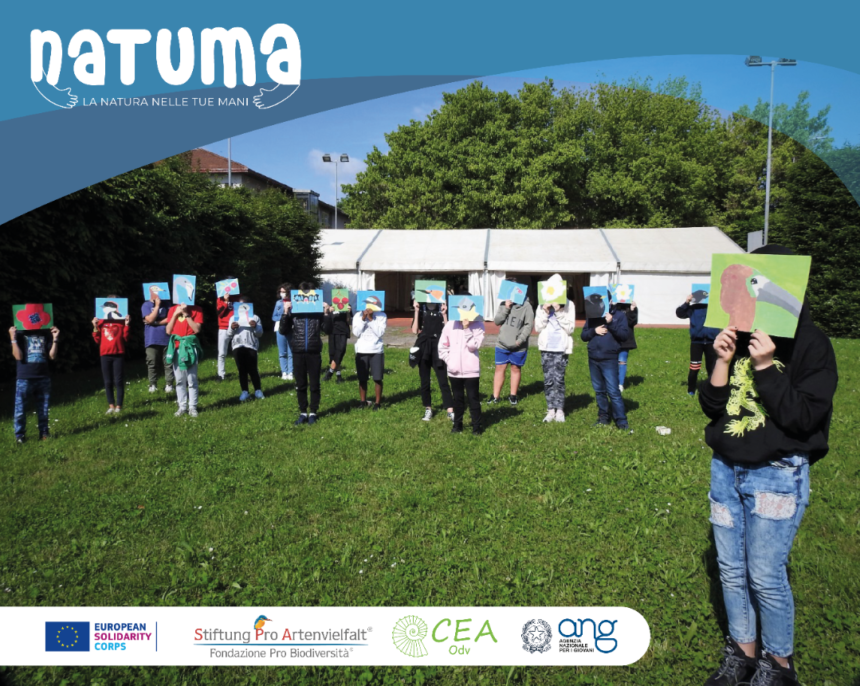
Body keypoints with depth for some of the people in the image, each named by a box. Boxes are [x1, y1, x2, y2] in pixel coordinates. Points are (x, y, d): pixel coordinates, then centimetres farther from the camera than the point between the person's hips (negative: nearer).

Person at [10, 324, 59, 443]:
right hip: (24, 379, -3)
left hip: (43, 378, 3)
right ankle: (19, 436, 11)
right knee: (20, 410, 0)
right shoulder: (19, 334, 1)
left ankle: (44, 433, 17)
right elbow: (18, 356, -9)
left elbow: (52, 356, 4)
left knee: (43, 409, 9)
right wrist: (13, 339, -17)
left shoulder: (45, 334, 9)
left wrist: (55, 339, -4)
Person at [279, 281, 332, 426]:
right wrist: (285, 313, -10)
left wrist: (326, 313, -12)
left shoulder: (318, 310, 0)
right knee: (300, 385, 9)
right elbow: (283, 331, -2)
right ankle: (303, 413, 20)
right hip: (298, 353, 1)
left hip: (314, 353, -1)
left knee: (314, 385, 7)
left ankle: (313, 413, 18)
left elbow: (328, 330, -4)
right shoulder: (293, 310, 2)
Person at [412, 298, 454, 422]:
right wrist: (416, 312, -8)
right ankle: (428, 409, 20)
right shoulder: (421, 310, 6)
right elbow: (415, 331, -5)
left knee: (443, 381, -6)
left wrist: (444, 314, -11)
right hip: (424, 349, 2)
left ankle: (450, 411, -8)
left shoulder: (442, 310, 4)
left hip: (438, 349, -2)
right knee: (424, 381, 8)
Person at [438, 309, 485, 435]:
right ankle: (457, 424, 26)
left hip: (471, 370, -2)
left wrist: (467, 329, -18)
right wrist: (449, 361, -5)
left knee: (473, 398, 2)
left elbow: (473, 346, -15)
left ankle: (476, 426, 12)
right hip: (454, 370, 2)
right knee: (457, 398, 14)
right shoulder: (450, 325, 1)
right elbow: (442, 347, 5)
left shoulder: (478, 325, -4)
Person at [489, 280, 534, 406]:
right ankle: (495, 396, 10)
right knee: (500, 368, 5)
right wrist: (506, 308, -12)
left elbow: (529, 325, -9)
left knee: (516, 368, 10)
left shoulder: (526, 305, -8)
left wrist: (520, 340, -16)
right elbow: (497, 321, 0)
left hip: (518, 346, -3)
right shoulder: (503, 304, 5)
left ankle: (513, 395, 22)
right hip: (502, 344, 3)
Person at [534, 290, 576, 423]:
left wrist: (559, 312, -15)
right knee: (548, 381, 3)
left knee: (558, 380, -6)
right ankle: (551, 410, 9)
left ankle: (560, 410, 4)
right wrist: (545, 312, -10)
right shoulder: (543, 305, 6)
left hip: (561, 348, -2)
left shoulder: (569, 305, -1)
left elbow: (570, 328, -7)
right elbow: (538, 327, 2)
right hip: (546, 348, 2)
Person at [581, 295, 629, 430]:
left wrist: (611, 323, -19)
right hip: (593, 359, 4)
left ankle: (621, 421, -2)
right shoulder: (592, 316, 10)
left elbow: (624, 335, -8)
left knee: (613, 391, -8)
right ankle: (603, 418, 21)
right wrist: (594, 331, -10)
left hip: (609, 359, -4)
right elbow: (583, 335, 9)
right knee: (599, 390, 11)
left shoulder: (619, 315, 0)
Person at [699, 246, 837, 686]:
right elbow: (712, 407, 3)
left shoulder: (810, 344, -10)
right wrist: (723, 362, -12)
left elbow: (803, 417, -17)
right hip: (726, 468, 5)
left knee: (765, 576, 2)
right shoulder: (738, 338, 3)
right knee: (730, 569, 13)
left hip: (777, 475, -5)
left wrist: (766, 366, -24)